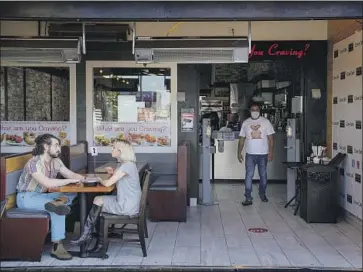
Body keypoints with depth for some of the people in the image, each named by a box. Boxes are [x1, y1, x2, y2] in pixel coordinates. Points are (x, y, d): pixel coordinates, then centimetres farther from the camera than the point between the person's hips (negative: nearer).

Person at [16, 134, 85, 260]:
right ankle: (57, 247, -27)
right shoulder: (34, 163, -24)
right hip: (26, 197, -8)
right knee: (58, 208, -30)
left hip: (41, 195, 8)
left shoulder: (55, 161, 0)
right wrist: (71, 180, -27)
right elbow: (48, 183, -35)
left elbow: (72, 175, 5)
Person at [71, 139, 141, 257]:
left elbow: (108, 183, -20)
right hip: (127, 203, 9)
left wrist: (100, 180, 1)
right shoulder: (126, 164, 13)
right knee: (99, 208, 6)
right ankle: (100, 246, 6)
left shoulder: (127, 165, -19)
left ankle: (86, 236, 13)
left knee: (98, 202, -2)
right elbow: (118, 182, 18)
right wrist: (113, 173, 1)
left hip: (127, 207, -9)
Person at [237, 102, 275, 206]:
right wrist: (239, 152, 2)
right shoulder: (245, 123, 6)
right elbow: (242, 139, 8)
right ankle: (248, 198, -6)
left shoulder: (266, 122, 2)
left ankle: (262, 193, 31)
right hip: (250, 154, 0)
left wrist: (271, 152, -8)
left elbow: (270, 138, -1)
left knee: (263, 175, 10)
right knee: (249, 175, -7)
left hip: (263, 154, 0)